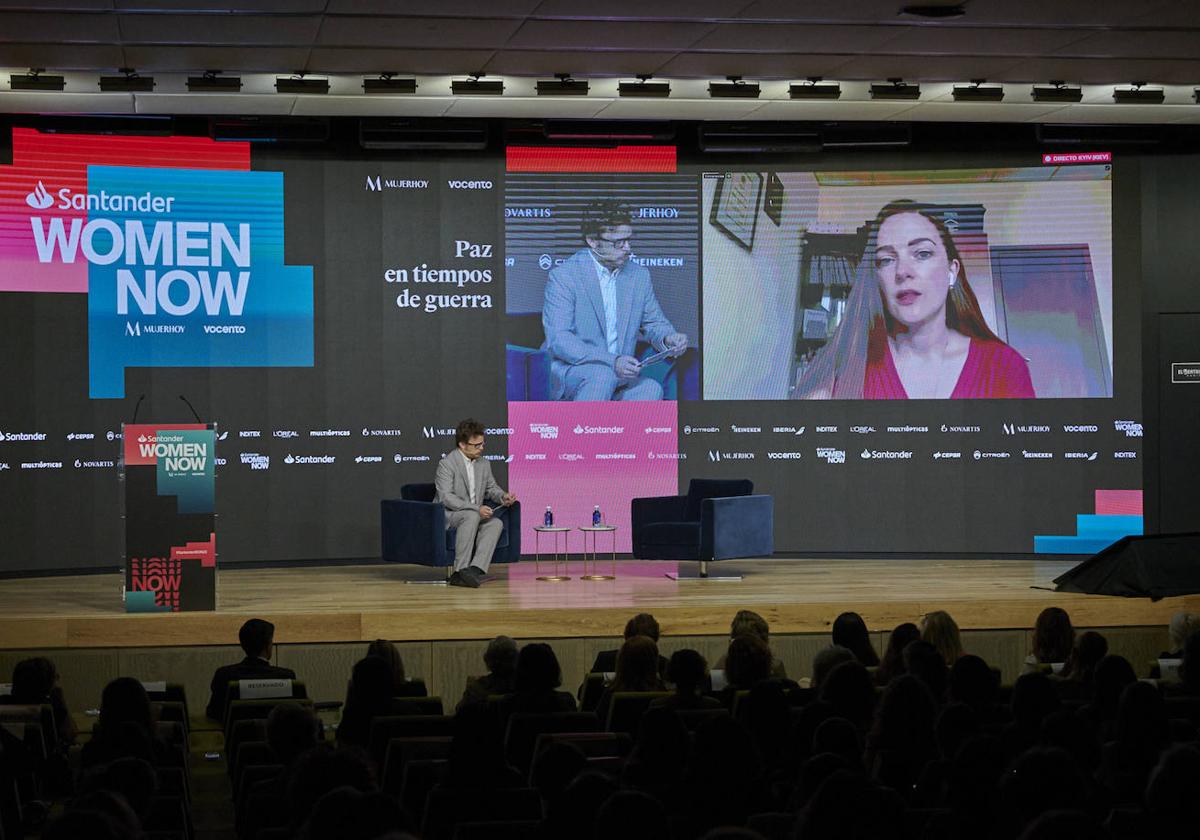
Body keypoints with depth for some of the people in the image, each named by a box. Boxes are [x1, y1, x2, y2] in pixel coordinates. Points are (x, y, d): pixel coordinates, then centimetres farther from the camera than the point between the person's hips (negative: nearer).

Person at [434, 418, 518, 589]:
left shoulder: (484, 463, 10)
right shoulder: (447, 463, -13)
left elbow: (491, 488, 23)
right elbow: (445, 497, -20)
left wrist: (503, 496, -2)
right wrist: (476, 508, -27)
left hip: (474, 515, 7)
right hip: (447, 516, -6)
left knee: (496, 523, -22)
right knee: (471, 516, -36)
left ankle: (475, 569, -38)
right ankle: (460, 571, -36)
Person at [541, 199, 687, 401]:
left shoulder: (639, 275, 9)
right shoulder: (563, 275, -10)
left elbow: (654, 322, 21)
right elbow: (558, 340, -19)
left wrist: (668, 338, -6)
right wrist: (612, 362, -30)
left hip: (618, 376, 5)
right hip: (566, 371, -5)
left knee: (650, 389, -26)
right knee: (602, 377, -36)